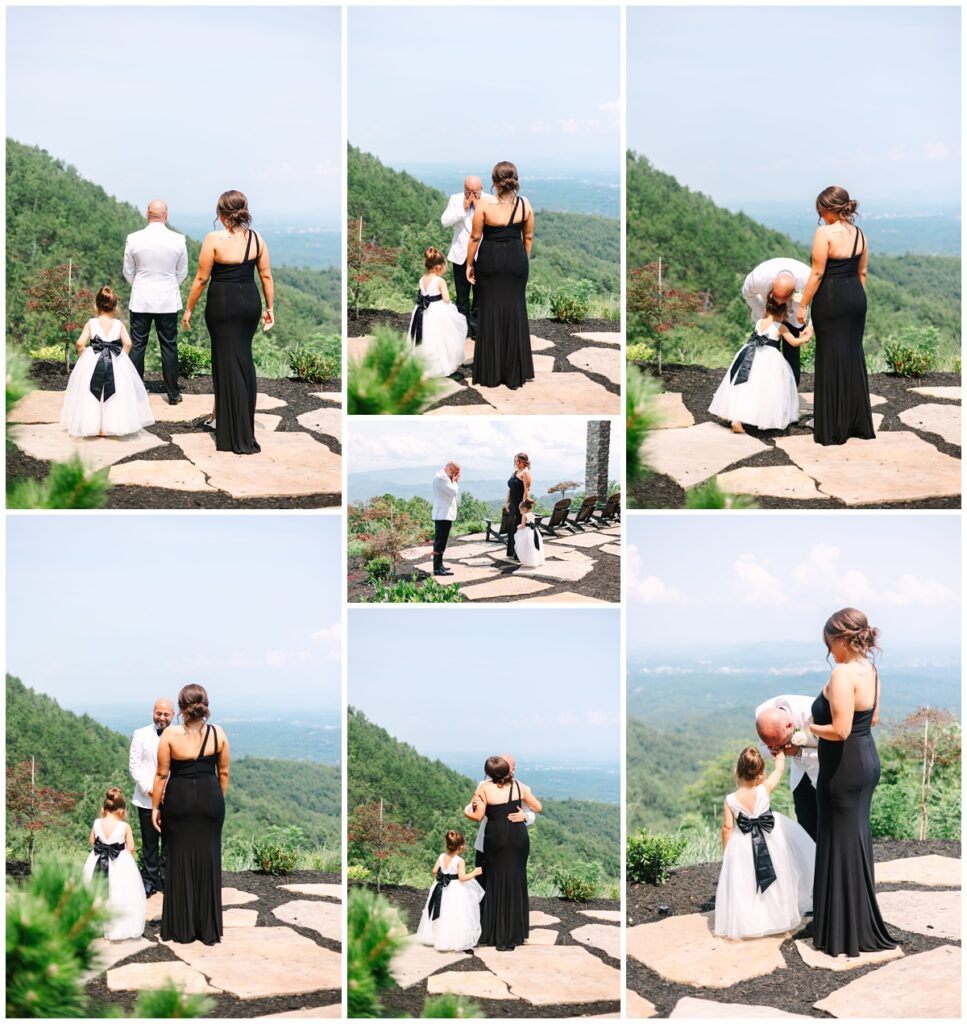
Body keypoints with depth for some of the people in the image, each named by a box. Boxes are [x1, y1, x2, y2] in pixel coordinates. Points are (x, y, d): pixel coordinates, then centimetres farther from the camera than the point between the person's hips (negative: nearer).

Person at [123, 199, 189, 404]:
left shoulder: (134, 239, -8)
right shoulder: (178, 240, -7)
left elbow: (128, 272, 3)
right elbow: (182, 272, 5)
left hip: (140, 301, 0)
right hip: (168, 301, 0)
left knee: (137, 346, 7)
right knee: (169, 347, 6)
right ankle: (173, 394, 10)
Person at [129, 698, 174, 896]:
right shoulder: (141, 735, 2)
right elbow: (134, 766, 0)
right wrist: (149, 789, -10)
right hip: (147, 799, 0)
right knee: (149, 842, 6)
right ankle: (149, 879, 16)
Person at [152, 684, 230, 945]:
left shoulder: (170, 735, -10)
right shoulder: (218, 733, -3)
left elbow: (162, 774, -6)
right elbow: (223, 772, 6)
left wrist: (155, 807, 4)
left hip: (179, 799, -1)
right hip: (210, 798, 2)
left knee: (179, 862, 9)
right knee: (208, 862, 9)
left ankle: (180, 929, 15)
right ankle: (209, 930, 14)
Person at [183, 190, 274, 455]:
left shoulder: (214, 239, -12)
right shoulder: (257, 239, 2)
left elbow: (202, 279, -9)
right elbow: (266, 276, 5)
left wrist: (188, 310, 1)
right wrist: (269, 307, 15)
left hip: (223, 304, -5)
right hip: (251, 302, 5)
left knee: (229, 364, 1)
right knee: (244, 359, 17)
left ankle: (240, 437, 3)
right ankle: (220, 416, 32)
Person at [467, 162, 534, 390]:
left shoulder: (484, 205, -13)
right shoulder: (525, 205, -3)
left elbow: (475, 238, -8)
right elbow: (528, 237, 6)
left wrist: (469, 264, 3)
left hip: (490, 259, -2)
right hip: (516, 258, 2)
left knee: (490, 313, 7)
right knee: (515, 311, 9)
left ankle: (490, 373, 11)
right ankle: (515, 373, 13)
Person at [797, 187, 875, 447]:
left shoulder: (824, 233, -14)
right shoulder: (859, 234, 8)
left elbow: (817, 273, -15)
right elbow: (862, 272, 13)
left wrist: (803, 304, -8)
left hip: (831, 299, -7)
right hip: (856, 296, 7)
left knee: (832, 360, 0)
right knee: (854, 357, 14)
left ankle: (833, 429, 6)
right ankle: (859, 423, 20)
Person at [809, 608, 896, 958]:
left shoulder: (842, 674, -24)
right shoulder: (870, 670, 6)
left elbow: (840, 731, -28)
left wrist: (812, 727, -10)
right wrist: (826, 712, 17)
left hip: (844, 767, -9)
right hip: (867, 760, 9)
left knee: (842, 844, 0)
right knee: (857, 839, 18)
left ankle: (845, 932, 8)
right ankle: (861, 924, 29)